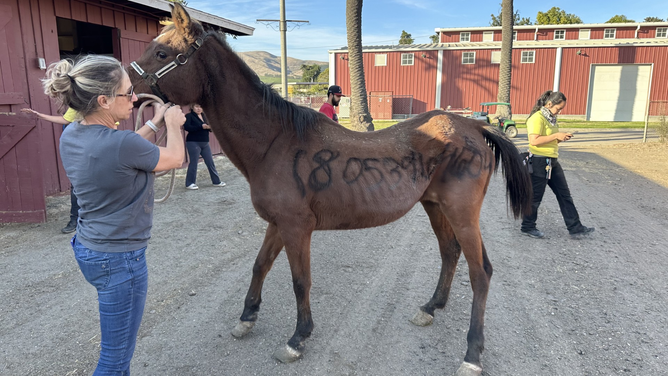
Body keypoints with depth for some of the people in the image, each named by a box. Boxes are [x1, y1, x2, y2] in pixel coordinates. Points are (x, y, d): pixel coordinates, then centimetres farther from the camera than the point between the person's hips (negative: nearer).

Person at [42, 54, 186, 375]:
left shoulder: (71, 135, -2)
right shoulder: (121, 143, -28)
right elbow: (174, 159, -9)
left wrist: (154, 124, 17)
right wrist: (173, 125, 9)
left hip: (87, 248, 9)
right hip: (119, 259, -9)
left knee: (116, 346, 27)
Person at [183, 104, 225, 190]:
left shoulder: (204, 116, 14)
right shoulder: (189, 116, -4)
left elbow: (208, 127, 17)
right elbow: (186, 127, -19)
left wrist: (209, 127, -9)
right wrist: (201, 126, -25)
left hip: (205, 143, 6)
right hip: (193, 143, -6)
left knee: (210, 163, 7)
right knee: (193, 163, -2)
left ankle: (216, 181, 15)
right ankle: (189, 183, 8)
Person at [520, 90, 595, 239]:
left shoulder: (551, 118, 14)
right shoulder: (537, 118, -15)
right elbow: (534, 140, -25)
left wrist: (562, 138, 4)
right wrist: (556, 136, -20)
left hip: (552, 161, 10)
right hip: (539, 161, -9)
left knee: (564, 194, 10)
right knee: (535, 197, 3)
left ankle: (575, 228, 17)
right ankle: (527, 227, 19)